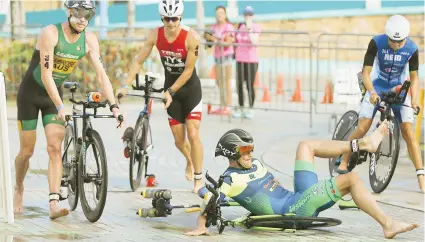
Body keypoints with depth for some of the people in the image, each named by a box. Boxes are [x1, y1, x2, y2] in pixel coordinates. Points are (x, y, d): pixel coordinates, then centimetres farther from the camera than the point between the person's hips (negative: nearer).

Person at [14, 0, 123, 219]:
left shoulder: (89, 40, -9)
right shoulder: (51, 33, -24)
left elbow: (101, 74, -11)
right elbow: (46, 74, -29)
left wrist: (113, 106, -22)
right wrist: (60, 106, -36)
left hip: (54, 94, 4)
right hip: (31, 93, -3)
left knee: (55, 148, -11)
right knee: (27, 151, 3)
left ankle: (54, 203, -17)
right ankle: (18, 190, 31)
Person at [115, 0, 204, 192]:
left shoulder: (191, 37, -23)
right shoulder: (155, 35, -13)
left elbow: (188, 70, -19)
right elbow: (138, 62, -7)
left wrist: (170, 91, -21)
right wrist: (126, 85, -16)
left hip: (190, 88, -3)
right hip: (170, 87, 3)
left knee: (193, 135, -10)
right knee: (179, 139, 7)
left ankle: (198, 179, 2)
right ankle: (189, 161, 40)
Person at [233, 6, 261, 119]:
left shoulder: (256, 27, -5)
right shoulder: (240, 26, 10)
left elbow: (254, 41, -18)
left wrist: (249, 28, -19)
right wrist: (235, 52, 14)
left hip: (251, 60, -5)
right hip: (240, 59, 5)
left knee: (250, 85, -4)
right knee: (239, 85, 6)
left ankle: (251, 109, 6)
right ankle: (240, 108, 17)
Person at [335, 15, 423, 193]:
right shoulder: (376, 43, -21)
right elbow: (366, 72, -20)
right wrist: (371, 92, -38)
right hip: (377, 88, -1)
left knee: (408, 131, -10)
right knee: (363, 128, -13)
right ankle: (343, 164, 2)